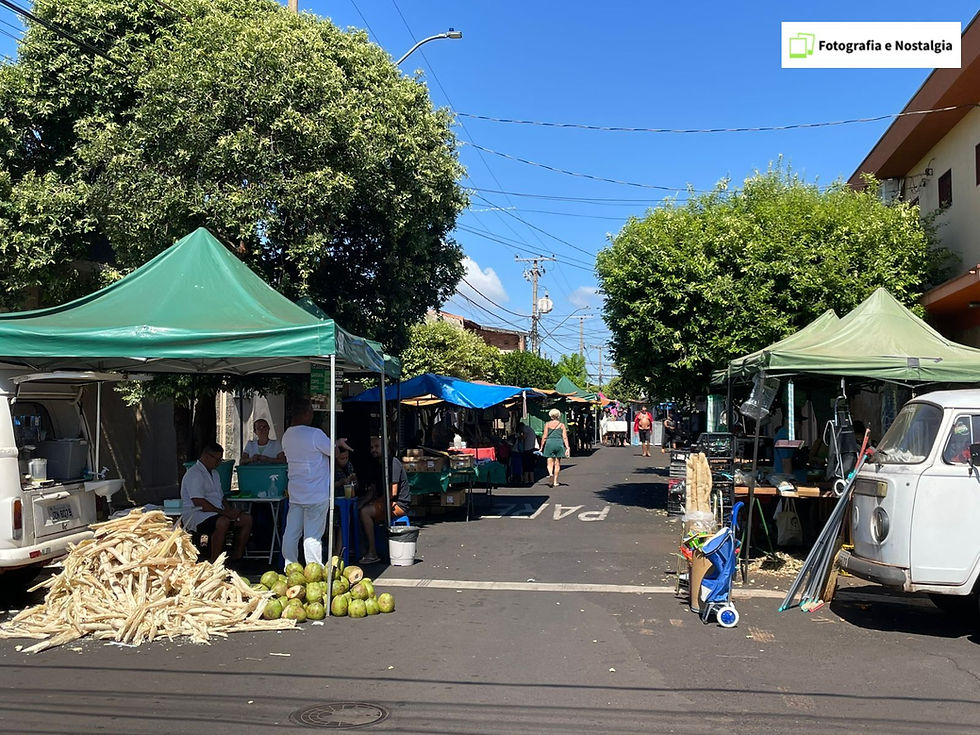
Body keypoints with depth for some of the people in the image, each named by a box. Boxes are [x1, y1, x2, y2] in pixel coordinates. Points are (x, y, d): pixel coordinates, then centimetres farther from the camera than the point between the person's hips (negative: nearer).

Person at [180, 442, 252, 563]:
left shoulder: (214, 474, 22)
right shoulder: (194, 474, -11)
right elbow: (199, 503, -20)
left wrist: (230, 511, 3)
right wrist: (224, 512, -19)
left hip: (215, 513, 9)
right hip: (196, 515, -9)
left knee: (247, 519, -6)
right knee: (222, 522, -37)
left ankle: (236, 557, 0)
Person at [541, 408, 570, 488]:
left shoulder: (547, 424, 5)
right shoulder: (562, 425, 7)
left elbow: (544, 437, 2)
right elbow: (565, 437, 0)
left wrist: (541, 447, 6)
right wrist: (567, 448, -2)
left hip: (549, 443, -1)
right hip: (559, 443, 1)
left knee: (550, 462, 4)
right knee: (557, 463, 8)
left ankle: (550, 473, -27)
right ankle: (555, 481, 9)